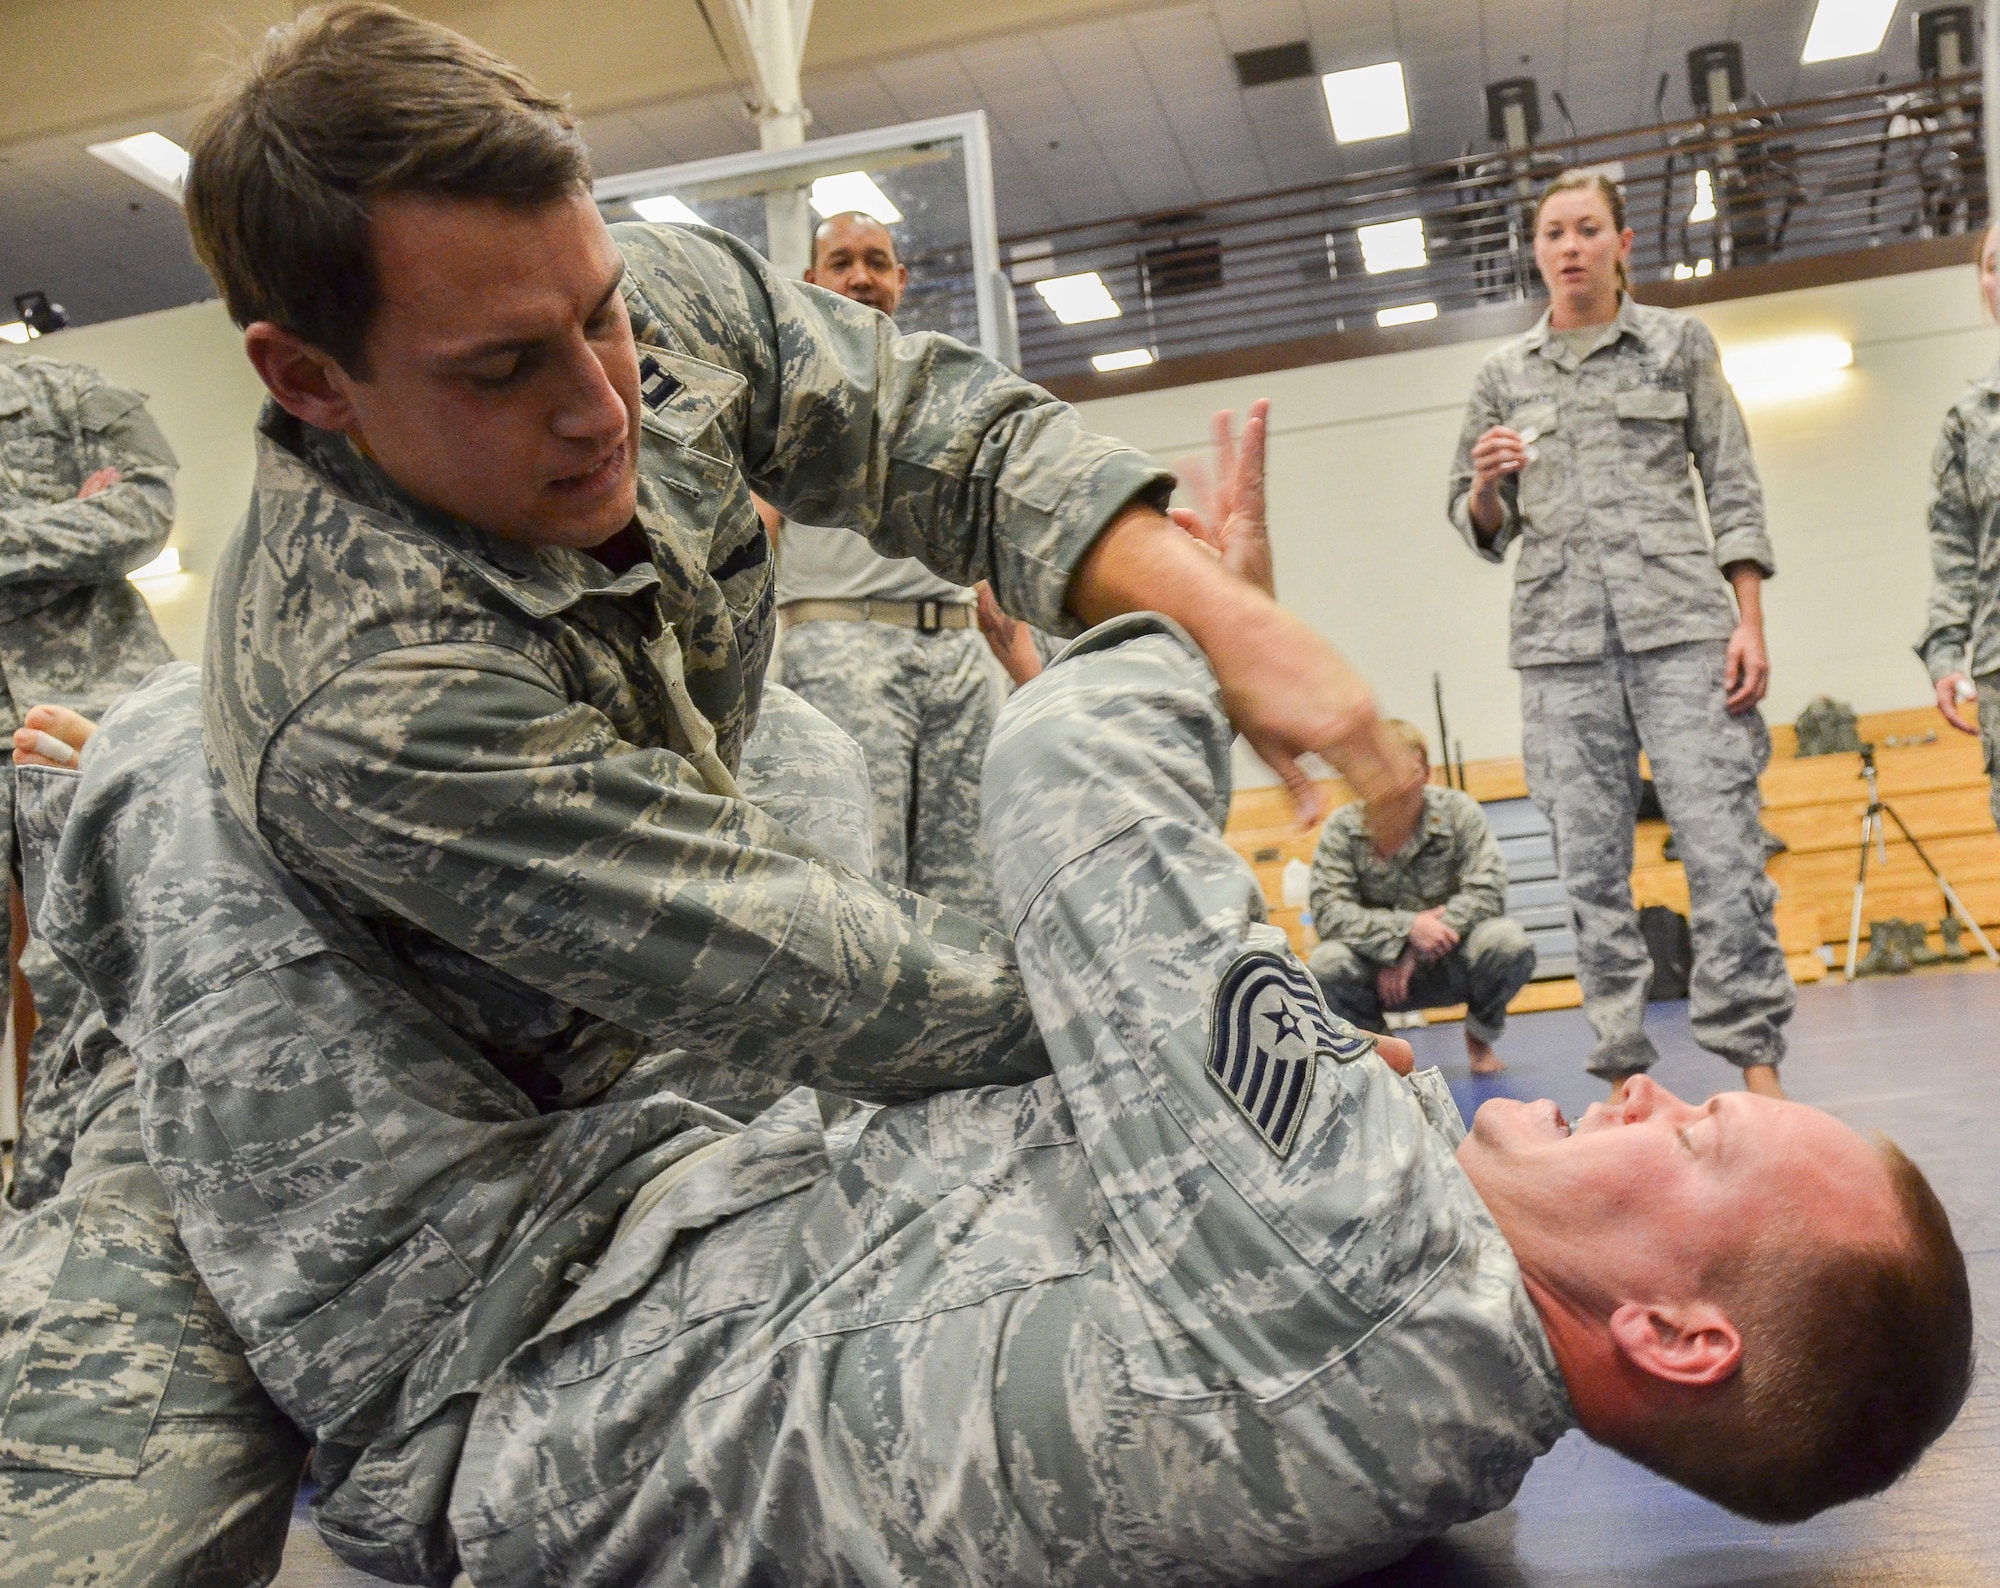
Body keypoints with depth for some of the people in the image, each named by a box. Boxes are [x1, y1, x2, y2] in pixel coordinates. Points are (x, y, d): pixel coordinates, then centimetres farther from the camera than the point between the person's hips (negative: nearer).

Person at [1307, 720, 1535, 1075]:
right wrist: (1406, 928, -31)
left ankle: (1480, 1036, 3)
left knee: (1508, 944, -31)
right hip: (1382, 966, 0)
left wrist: (1415, 954, -23)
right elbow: (1328, 912, -17)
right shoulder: (1342, 829, -8)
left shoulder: (1458, 811, -7)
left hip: (1449, 963, 0)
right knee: (1325, 965, -31)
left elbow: (1487, 891, -16)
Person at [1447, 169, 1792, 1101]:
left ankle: (1758, 1069, -3)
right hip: (1561, 641, 2)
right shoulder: (1503, 375, 15)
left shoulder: (1679, 343, 12)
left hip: (1679, 622, -1)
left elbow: (1732, 489, 9)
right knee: (1591, 869, 0)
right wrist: (1485, 486, -7)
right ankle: (1626, 1075, 6)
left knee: (1723, 850, -10)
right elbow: (1480, 527, 17)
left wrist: (1751, 623, -2)